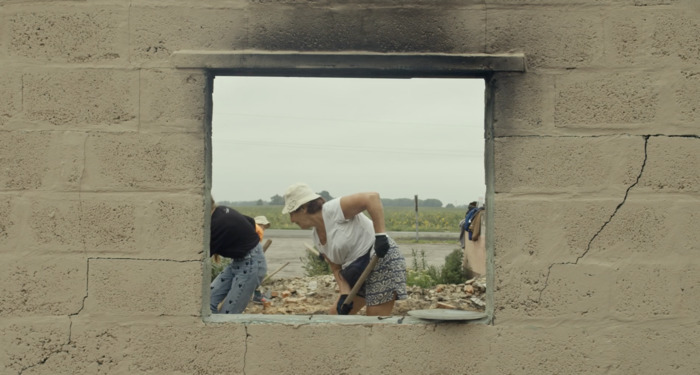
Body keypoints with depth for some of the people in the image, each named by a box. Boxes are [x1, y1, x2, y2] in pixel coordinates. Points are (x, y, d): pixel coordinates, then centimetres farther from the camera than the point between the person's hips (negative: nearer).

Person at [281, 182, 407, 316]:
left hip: (383, 261, -10)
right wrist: (344, 294, -8)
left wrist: (380, 235, -30)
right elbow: (336, 268, 8)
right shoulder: (316, 236, 9)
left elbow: (372, 197, -26)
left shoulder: (333, 210, -17)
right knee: (337, 313, 15)